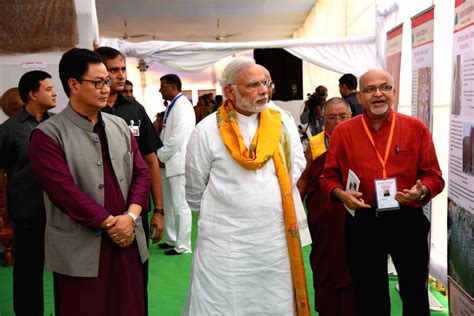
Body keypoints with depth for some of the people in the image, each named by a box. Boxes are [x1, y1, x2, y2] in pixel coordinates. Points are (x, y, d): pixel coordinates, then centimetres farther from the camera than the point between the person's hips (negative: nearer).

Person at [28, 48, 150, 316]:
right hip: (81, 251, -4)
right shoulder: (48, 135, -8)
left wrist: (130, 216, -9)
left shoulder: (119, 126, 10)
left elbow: (141, 173, 6)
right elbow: (65, 191, -15)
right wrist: (110, 223, -13)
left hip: (127, 241, 5)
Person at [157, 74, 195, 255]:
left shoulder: (182, 106, -14)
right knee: (169, 205, 17)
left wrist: (160, 155, -12)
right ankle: (172, 239, 28)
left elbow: (178, 137, -21)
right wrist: (160, 155, 6)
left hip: (178, 162, -10)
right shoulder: (172, 106, 16)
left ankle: (183, 246, 7)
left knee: (180, 206, -2)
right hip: (168, 162, 10)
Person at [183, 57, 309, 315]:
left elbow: (297, 170, 11)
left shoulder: (283, 123, 2)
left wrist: (280, 204, 8)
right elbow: (194, 190, 2)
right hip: (225, 241, -3)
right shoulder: (208, 130, -7)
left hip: (277, 238, 3)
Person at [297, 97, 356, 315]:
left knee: (352, 267, 8)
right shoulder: (314, 144, 4)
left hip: (354, 217, -1)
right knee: (324, 267, 12)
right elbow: (304, 178, 9)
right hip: (322, 218, 1)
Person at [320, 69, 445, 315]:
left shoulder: (416, 128, -1)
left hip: (408, 222, 0)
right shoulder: (343, 132, 1)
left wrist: (421, 191, -19)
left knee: (415, 294, 17)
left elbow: (433, 176, 2)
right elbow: (329, 178, 5)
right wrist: (341, 194, -14)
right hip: (364, 224, 0)